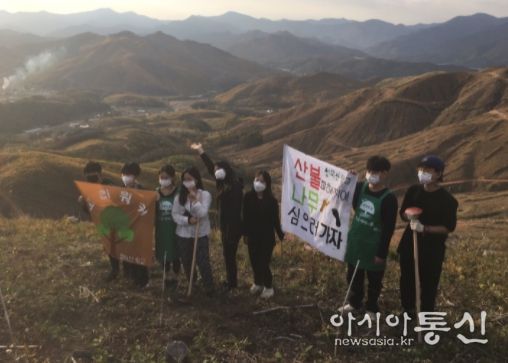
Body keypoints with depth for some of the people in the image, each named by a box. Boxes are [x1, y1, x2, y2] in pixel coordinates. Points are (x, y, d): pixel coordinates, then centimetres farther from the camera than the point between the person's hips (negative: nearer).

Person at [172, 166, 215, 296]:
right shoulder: (179, 196, 1)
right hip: (183, 234, 4)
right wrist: (188, 220, -17)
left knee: (203, 262, -3)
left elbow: (202, 213, -19)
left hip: (200, 234, -3)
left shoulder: (205, 194, -9)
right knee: (186, 262, 14)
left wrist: (194, 199, -23)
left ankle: (209, 288, 12)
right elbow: (175, 214, -3)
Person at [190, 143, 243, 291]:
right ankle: (230, 281, 29)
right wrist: (200, 151, 21)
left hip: (233, 227, -9)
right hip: (226, 226, 9)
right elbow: (211, 167, 17)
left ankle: (232, 283, 15)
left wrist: (231, 231, -23)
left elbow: (235, 211, -23)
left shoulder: (235, 187, -20)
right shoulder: (223, 184, 6)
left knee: (229, 254, 2)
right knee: (228, 254, 16)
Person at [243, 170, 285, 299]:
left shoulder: (271, 200, -14)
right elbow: (245, 216, 0)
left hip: (267, 237, -3)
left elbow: (275, 219, -8)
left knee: (263, 262, 0)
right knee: (254, 261, 14)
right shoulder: (248, 197, -6)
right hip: (252, 236, 4)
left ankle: (268, 286, 20)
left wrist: (281, 234, -9)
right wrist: (245, 232, 1)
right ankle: (257, 283, 37)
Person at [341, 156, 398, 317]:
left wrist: (382, 253, -16)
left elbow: (389, 229, -16)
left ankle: (371, 308, 34)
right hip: (355, 241, 5)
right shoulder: (359, 187, -4)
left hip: (374, 246, -5)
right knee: (353, 276, 20)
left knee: (374, 280, 14)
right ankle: (354, 302, 42)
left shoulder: (389, 198, -18)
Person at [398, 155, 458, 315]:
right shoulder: (413, 190, -1)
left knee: (428, 284, 6)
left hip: (433, 248, -4)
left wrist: (425, 228, -23)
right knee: (407, 280, 15)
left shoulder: (447, 200, -14)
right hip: (409, 243, 4)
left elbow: (449, 227, -13)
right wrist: (410, 217, -15)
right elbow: (403, 213, 8)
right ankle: (408, 311, 36)